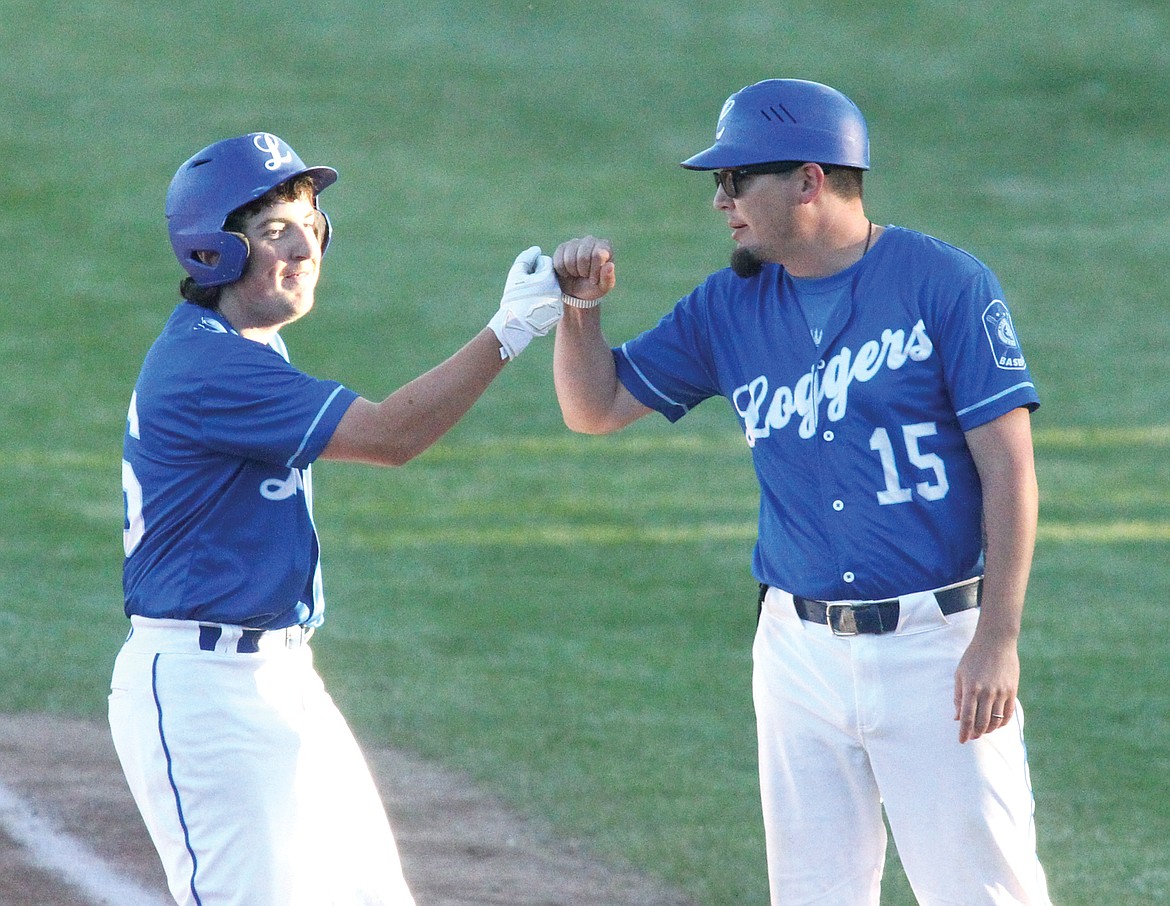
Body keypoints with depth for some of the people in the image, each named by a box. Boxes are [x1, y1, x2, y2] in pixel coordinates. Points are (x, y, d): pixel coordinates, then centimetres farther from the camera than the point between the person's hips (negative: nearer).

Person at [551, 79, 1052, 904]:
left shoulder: (945, 283, -7)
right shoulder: (730, 308, 10)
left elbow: (1008, 467, -10)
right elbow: (596, 407, 16)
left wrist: (998, 638, -16)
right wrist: (581, 308, -3)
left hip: (936, 643, -5)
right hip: (801, 647, 5)